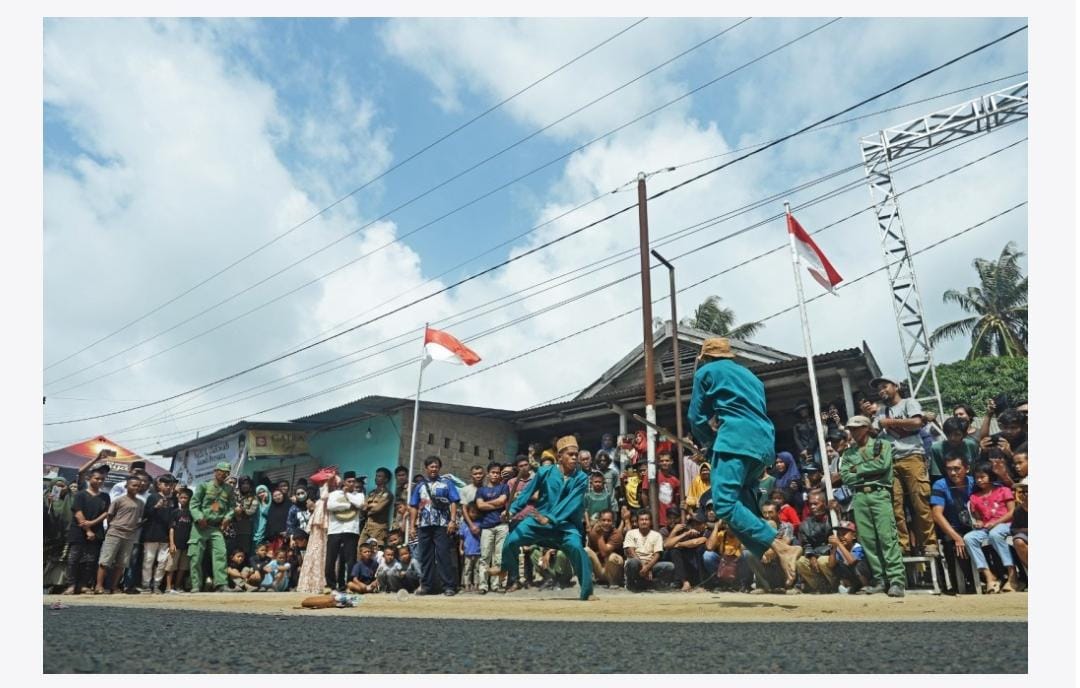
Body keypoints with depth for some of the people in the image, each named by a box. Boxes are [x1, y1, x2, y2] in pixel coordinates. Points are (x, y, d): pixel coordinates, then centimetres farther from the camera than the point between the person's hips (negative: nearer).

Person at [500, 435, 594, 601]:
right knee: (511, 540, -5)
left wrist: (550, 519, -28)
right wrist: (512, 510, -6)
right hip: (538, 519, 2)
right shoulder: (545, 472, -7)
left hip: (565, 523, -2)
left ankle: (587, 591, -12)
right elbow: (527, 493, 1)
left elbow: (571, 503, -19)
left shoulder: (581, 478, -9)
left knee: (576, 546, -27)